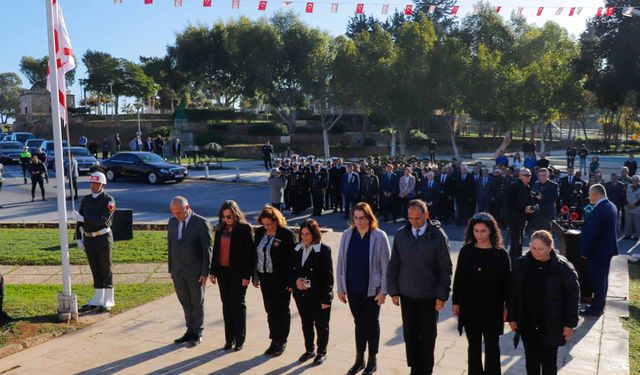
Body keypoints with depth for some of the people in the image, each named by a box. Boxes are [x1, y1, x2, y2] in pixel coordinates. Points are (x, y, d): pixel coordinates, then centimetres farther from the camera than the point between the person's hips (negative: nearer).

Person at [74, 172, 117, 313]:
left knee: (106, 270, 2)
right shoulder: (85, 200, 9)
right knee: (95, 270, 12)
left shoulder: (108, 200, -10)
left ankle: (108, 301, 11)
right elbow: (79, 221, 11)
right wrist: (79, 239, 6)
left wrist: (84, 218, -24)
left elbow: (103, 220, -21)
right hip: (89, 239, 6)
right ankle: (97, 300, 22)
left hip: (103, 238, -6)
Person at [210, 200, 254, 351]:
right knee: (226, 305, 10)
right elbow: (215, 251, 12)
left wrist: (247, 275, -15)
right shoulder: (220, 229, 7)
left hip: (238, 273, -5)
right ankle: (229, 338, 19)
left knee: (238, 304, 4)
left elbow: (250, 253, -11)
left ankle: (239, 339, 15)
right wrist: (212, 271, 8)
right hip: (222, 272, 5)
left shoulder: (245, 229, -9)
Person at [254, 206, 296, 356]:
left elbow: (292, 258, -13)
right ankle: (274, 340, 25)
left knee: (282, 310, 8)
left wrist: (291, 281, -14)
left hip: (281, 280, -5)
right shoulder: (259, 232, 4)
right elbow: (255, 254, 11)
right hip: (264, 277, 5)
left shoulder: (287, 234, -13)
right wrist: (255, 276, 10)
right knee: (270, 310, 13)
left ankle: (281, 342, 21)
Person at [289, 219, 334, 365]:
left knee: (321, 325, 11)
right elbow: (291, 270, 10)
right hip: (301, 295, 5)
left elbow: (328, 276, -13)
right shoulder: (296, 249, 4)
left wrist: (326, 298, -15)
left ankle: (322, 352, 27)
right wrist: (295, 281, -12)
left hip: (318, 296, -5)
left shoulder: (324, 250, -12)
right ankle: (309, 350, 35)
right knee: (306, 324, 18)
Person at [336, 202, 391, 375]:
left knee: (372, 323, 13)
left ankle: (372, 360, 27)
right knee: (359, 323, 15)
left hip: (372, 289, -3)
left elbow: (385, 265, -9)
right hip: (353, 289, 3)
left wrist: (383, 290, -11)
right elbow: (341, 262, 2)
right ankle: (359, 359, 29)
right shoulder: (347, 235, -1)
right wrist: (340, 288, 2)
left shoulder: (379, 236, -11)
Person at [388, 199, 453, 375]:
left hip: (429, 297, -2)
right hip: (407, 295, 2)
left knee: (428, 335, 11)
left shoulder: (438, 236, -10)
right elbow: (393, 266, 5)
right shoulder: (401, 235, -2)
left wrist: (442, 296, -9)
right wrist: (393, 291, 3)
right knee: (410, 334, 11)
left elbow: (446, 269, -7)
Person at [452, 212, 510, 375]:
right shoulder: (466, 251, -2)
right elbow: (458, 278, 3)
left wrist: (507, 306, -4)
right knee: (474, 345, 13)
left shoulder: (501, 253, -7)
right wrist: (455, 302, 3)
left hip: (492, 308, -2)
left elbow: (507, 282, -3)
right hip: (470, 307, 2)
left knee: (492, 345, 12)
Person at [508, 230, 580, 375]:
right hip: (526, 325, 2)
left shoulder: (563, 267, -13)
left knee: (549, 362, 12)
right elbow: (512, 293, 2)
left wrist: (570, 323, -7)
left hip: (551, 326, -2)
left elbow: (573, 295, -7)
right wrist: (512, 318, 2)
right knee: (531, 360, 16)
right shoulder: (520, 264, -5)